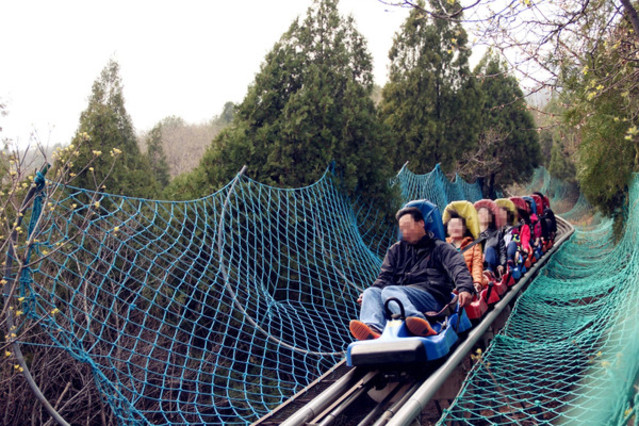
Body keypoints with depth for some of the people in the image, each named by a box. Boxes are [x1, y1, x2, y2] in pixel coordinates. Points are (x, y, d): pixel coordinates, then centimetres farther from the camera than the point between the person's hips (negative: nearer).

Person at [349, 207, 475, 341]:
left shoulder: (439, 248, 16)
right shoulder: (396, 250, 30)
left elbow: (458, 268, -1)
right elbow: (385, 277, 20)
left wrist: (465, 289, -24)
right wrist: (368, 295, -1)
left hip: (431, 297, -5)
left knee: (389, 291, -32)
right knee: (371, 292, -22)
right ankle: (374, 329, -52)